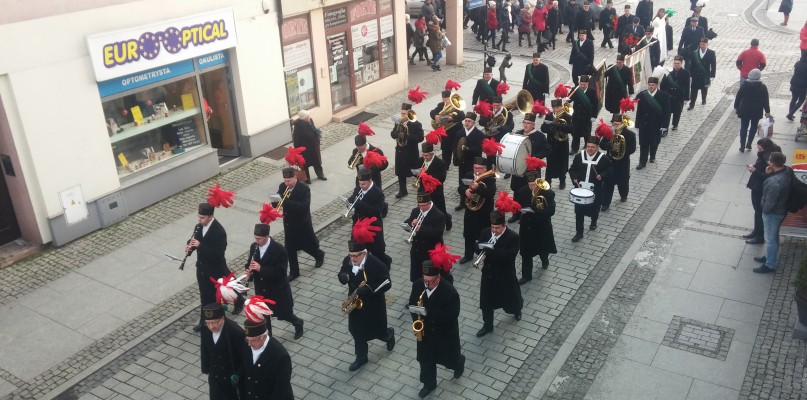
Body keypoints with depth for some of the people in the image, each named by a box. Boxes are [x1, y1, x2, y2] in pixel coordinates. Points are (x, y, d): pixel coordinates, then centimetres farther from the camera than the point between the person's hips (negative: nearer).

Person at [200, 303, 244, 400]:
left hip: (232, 379, -4)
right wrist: (207, 372, 10)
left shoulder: (236, 332, -30)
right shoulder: (205, 329, -14)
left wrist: (238, 377, -13)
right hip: (215, 378, 4)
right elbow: (205, 352, 2)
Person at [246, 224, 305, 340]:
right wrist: (249, 271, -15)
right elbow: (250, 264, 9)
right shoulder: (253, 247, -5)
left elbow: (280, 271, -25)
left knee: (285, 314, 10)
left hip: (278, 290, -4)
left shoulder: (279, 249, -22)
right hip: (261, 290, 4)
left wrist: (261, 268, -34)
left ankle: (298, 324, 42)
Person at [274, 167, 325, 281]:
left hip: (302, 224, -4)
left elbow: (304, 206, -32)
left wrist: (286, 201, -38)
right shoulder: (282, 187, -4)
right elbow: (277, 200, 4)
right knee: (290, 249, 7)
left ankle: (319, 255, 46)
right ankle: (294, 272, 21)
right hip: (288, 223, 5)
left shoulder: (304, 189, -21)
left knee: (307, 245, 14)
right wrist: (277, 204, -23)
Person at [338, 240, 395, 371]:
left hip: (373, 305, -5)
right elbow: (341, 273, 5)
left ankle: (389, 334, 47)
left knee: (378, 331, 11)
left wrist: (368, 289, -35)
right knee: (356, 331, 16)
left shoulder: (376, 264, -27)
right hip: (355, 302, 5)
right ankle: (361, 358, 36)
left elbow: (387, 284, -23)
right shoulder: (347, 260, -10)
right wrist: (343, 277, -21)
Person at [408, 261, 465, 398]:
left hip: (445, 333, -4)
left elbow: (452, 315, -31)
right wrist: (416, 320, -12)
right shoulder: (417, 284, -13)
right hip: (425, 331, 4)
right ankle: (429, 384, 38)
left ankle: (459, 363, 52)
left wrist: (428, 313, -38)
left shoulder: (450, 291, -29)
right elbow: (412, 303, 3)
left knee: (449, 358, 17)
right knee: (425, 359, 15)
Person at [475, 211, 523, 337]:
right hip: (488, 273, 4)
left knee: (510, 298, 20)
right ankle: (487, 325, 29)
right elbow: (479, 246, 3)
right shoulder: (485, 232, -5)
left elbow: (510, 255, -31)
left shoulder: (513, 237, -21)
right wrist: (481, 249, -23)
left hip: (505, 275, -3)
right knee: (486, 301, 11)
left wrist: (492, 251, -42)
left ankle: (517, 310, 54)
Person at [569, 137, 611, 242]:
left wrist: (602, 176, -20)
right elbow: (572, 169, 5)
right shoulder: (579, 156, -3)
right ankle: (579, 232, 11)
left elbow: (609, 171, 0)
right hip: (580, 188, 1)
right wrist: (574, 178, -13)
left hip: (595, 190, -1)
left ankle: (594, 221, 51)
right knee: (579, 211, 1)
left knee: (594, 208, 17)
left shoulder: (604, 158, -9)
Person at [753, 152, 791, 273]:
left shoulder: (775, 182, -37)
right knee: (773, 237, 26)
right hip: (780, 209, 9)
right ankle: (770, 257, 45)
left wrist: (765, 211, -9)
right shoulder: (786, 171, -9)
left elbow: (770, 202, -28)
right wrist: (770, 173, -10)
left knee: (771, 239, 9)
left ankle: (770, 265, 24)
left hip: (773, 212, -9)